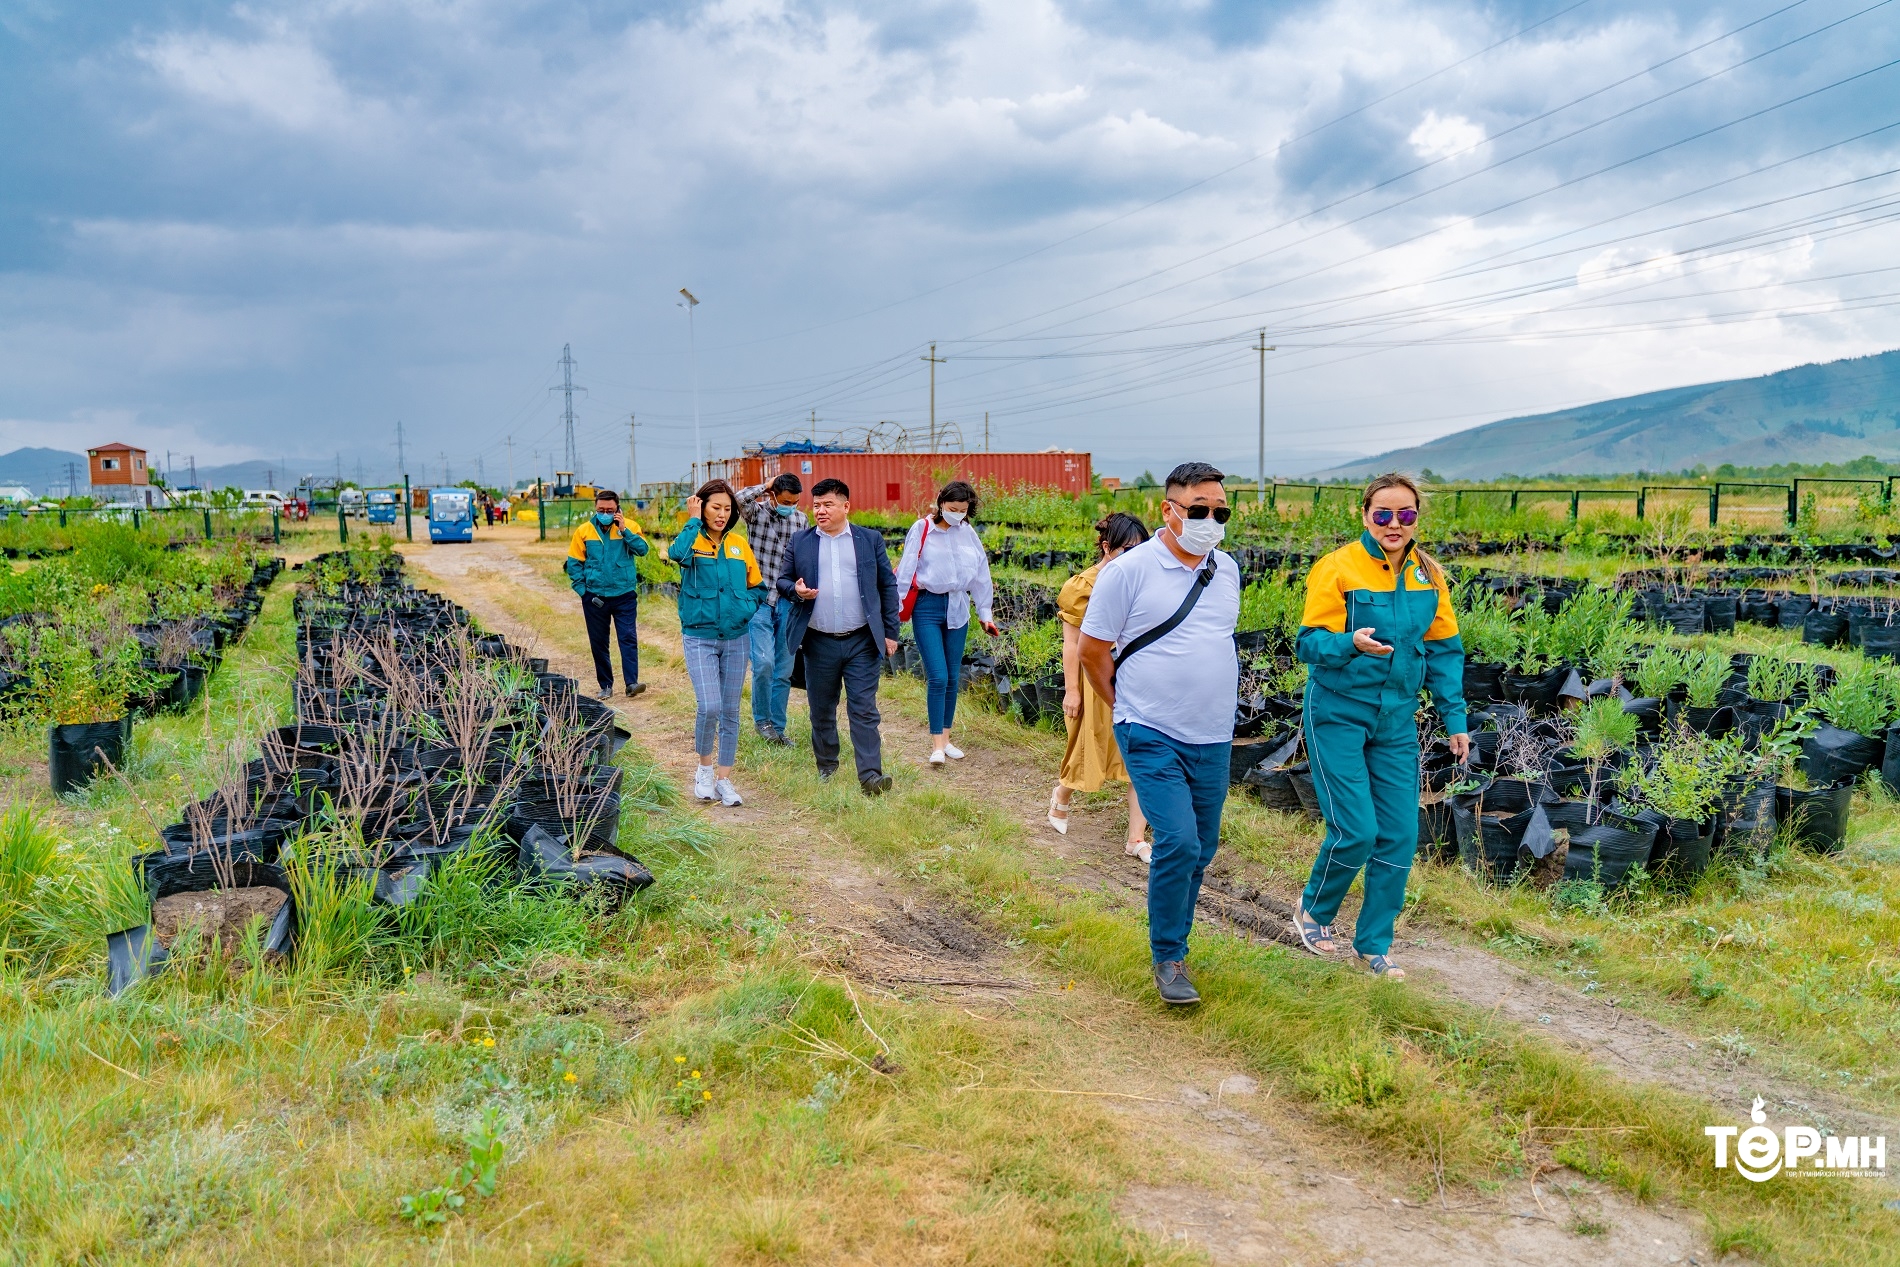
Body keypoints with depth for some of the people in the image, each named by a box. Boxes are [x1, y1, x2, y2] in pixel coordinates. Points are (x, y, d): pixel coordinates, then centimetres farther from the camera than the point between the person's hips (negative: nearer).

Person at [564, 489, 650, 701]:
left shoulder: (630, 527, 0)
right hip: (594, 597, 2)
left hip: (625, 595, -1)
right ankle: (606, 686, 17)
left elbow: (643, 549, -13)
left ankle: (632, 683, -10)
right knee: (598, 643, 7)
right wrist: (582, 588, -3)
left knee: (629, 638, -9)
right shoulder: (584, 531, 1)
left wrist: (624, 530, -18)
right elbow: (574, 562, 5)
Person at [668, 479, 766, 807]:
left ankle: (723, 778, 18)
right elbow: (677, 553, -29)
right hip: (699, 638, -4)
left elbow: (758, 586, 15)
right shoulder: (692, 540, -4)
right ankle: (704, 767, 11)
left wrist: (746, 606, -4)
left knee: (730, 711, 7)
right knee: (709, 707, -15)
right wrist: (694, 520, -18)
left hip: (736, 638, 4)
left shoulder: (740, 545, 6)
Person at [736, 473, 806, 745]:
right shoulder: (757, 512, -3)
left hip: (788, 603, 4)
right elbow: (740, 498, -26)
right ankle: (761, 719, 6)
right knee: (764, 663, -14)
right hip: (760, 600, -4)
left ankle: (777, 726, 18)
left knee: (784, 670, 7)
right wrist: (766, 487, -10)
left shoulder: (800, 520, 9)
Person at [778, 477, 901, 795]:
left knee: (864, 709, -5)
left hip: (862, 641, -2)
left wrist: (890, 632, 3)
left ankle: (870, 775, -7)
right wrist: (795, 589, -12)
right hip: (819, 642, 2)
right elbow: (782, 579, 12)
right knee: (821, 709, 11)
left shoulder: (870, 540, 5)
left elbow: (888, 586, 7)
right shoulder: (799, 541, 8)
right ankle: (826, 767, 26)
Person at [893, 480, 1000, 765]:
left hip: (958, 607, 4)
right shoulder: (922, 529, -4)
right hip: (928, 606, -4)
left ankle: (945, 738, 19)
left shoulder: (968, 533, 7)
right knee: (938, 677, -11)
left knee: (953, 677, 7)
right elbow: (906, 570, -4)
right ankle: (936, 744, -6)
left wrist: (985, 613, 14)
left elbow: (980, 574, 13)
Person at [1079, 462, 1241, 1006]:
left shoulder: (1227, 570, 8)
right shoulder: (1129, 570, -9)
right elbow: (1092, 650, -2)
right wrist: (1127, 707, 5)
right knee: (1177, 843, -15)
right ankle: (1168, 958, 3)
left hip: (1213, 738, 6)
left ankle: (1172, 940, 32)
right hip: (1152, 736, -6)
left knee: (1200, 849, 12)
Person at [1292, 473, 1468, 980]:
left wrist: (1455, 719, 5)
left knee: (1399, 835, 4)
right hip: (1339, 714, -5)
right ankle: (1313, 909, 21)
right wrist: (1353, 643, -35)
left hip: (1397, 720, 5)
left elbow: (1443, 651, 9)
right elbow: (1311, 643, -15)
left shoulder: (1429, 575, 3)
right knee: (1356, 830, -8)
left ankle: (1373, 945, 20)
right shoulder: (1337, 568, -12)